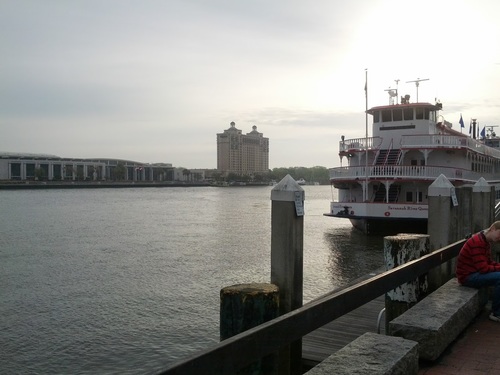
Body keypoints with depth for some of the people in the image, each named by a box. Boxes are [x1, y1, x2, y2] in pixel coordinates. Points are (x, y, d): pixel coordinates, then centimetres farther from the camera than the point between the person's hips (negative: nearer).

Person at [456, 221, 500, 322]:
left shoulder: (486, 242, 10)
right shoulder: (478, 242, -23)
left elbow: (489, 262, 15)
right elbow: (483, 268, -25)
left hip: (475, 273, 11)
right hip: (467, 276, -11)